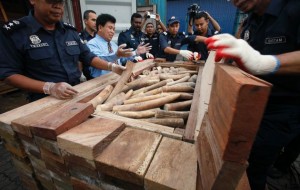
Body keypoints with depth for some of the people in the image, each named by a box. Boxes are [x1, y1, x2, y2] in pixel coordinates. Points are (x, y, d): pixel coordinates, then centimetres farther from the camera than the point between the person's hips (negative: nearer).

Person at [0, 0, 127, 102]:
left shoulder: (70, 30, 10)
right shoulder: (14, 32, -5)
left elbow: (87, 56, 13)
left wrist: (112, 66, -2)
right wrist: (48, 88, -22)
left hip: (77, 94, 4)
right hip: (44, 101, -3)